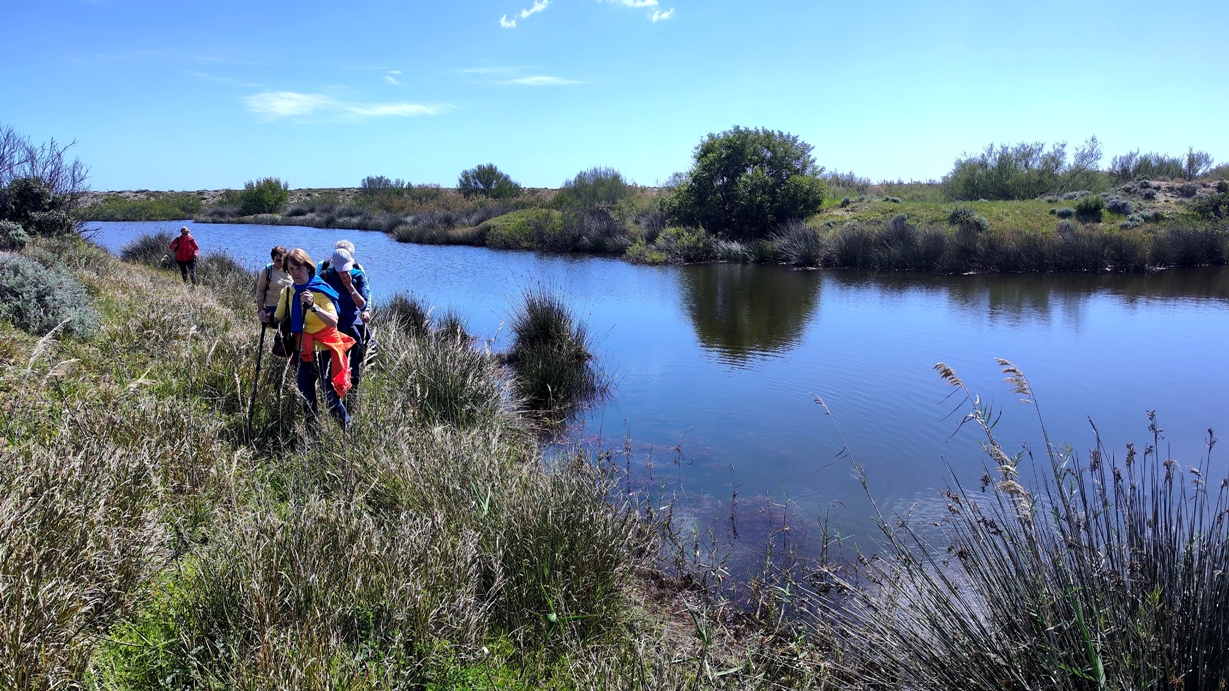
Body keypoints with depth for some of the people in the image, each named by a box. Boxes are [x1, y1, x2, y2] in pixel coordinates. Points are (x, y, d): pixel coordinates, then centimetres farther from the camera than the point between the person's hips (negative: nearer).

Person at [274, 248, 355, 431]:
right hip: (303, 351, 6)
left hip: (325, 349, -6)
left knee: (331, 397, -9)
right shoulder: (288, 292, 4)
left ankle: (348, 430, 10)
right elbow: (278, 320, 12)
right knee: (306, 398, 10)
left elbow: (333, 322, -28)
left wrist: (313, 307, -42)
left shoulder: (321, 290, -14)